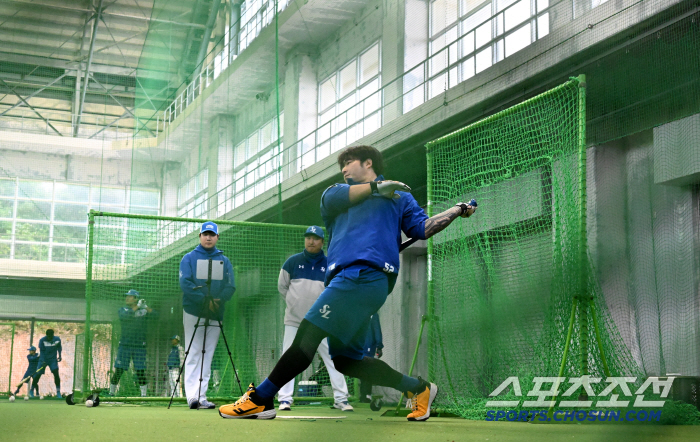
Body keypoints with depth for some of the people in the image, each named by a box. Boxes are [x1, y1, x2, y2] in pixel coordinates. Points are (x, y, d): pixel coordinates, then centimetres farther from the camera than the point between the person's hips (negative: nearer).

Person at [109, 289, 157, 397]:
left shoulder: (144, 311, 7)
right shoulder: (122, 310, 7)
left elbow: (153, 314, -10)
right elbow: (125, 316, -15)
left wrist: (145, 307, -25)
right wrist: (137, 306, -20)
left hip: (139, 346, 0)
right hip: (124, 345, 0)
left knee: (140, 371, -2)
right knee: (118, 370, -2)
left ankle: (144, 394, 4)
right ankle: (111, 392, 9)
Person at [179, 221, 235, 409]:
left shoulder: (224, 260, 14)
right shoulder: (189, 258, 6)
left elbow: (231, 286, 4)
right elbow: (185, 283, -7)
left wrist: (219, 300, -15)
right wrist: (204, 300, -18)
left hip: (215, 314, 3)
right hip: (193, 312, -3)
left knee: (207, 356, 2)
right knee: (193, 355, -5)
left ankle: (201, 397, 2)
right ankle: (192, 396, -11)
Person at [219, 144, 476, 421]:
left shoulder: (399, 195, 20)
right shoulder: (339, 193, 31)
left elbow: (422, 228, 11)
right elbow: (330, 198, 8)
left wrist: (457, 211, 3)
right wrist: (376, 186, 3)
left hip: (365, 273, -7)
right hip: (345, 278, 7)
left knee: (308, 332, -16)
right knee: (346, 360, 5)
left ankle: (260, 399, -14)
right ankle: (417, 388, 14)